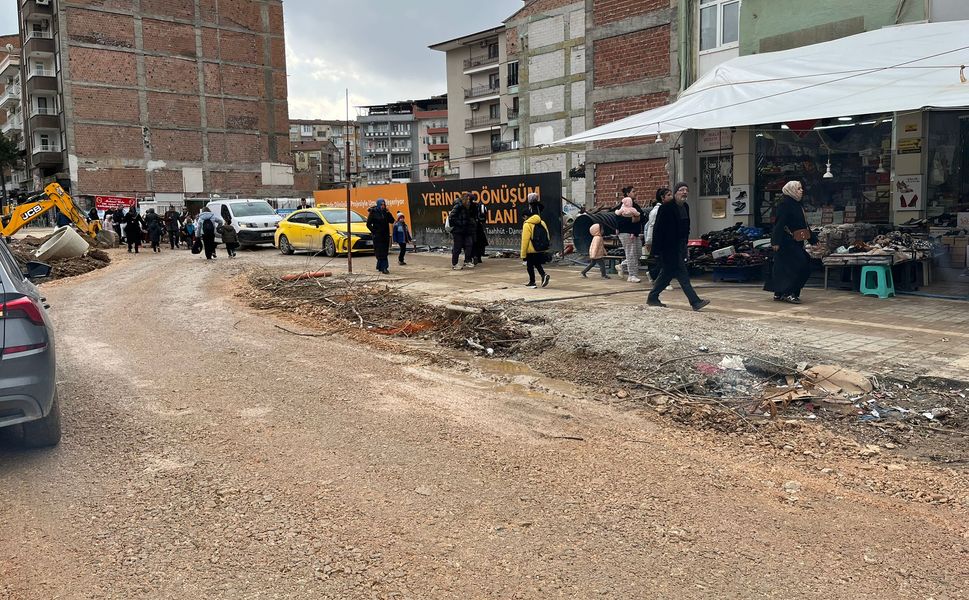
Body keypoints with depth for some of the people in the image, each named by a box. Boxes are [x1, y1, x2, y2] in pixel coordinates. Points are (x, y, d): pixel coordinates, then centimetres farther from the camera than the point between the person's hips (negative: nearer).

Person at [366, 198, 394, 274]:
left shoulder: (385, 212, 7)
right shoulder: (373, 212, -6)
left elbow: (392, 221, 1)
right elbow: (368, 224, -5)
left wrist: (388, 213, -10)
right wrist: (374, 231, -10)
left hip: (385, 235, 5)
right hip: (377, 236, -5)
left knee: (384, 251, 10)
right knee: (381, 252, -9)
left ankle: (380, 266, 23)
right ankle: (384, 268, -12)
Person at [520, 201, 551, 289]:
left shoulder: (527, 225, -14)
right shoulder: (542, 223, 6)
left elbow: (525, 241, -15)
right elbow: (547, 238, 11)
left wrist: (523, 255, -10)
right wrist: (545, 252, 20)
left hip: (531, 251, -6)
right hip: (542, 251, 6)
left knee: (530, 266, 10)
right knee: (537, 264, 22)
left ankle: (532, 282, 14)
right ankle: (544, 275, -2)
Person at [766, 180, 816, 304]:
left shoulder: (796, 204, 18)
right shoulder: (785, 203, -11)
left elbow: (803, 225, 24)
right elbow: (779, 223, -19)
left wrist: (814, 240, 25)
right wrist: (776, 241, -25)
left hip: (795, 242, 9)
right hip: (786, 242, -9)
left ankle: (779, 293, 13)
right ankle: (788, 293, -9)